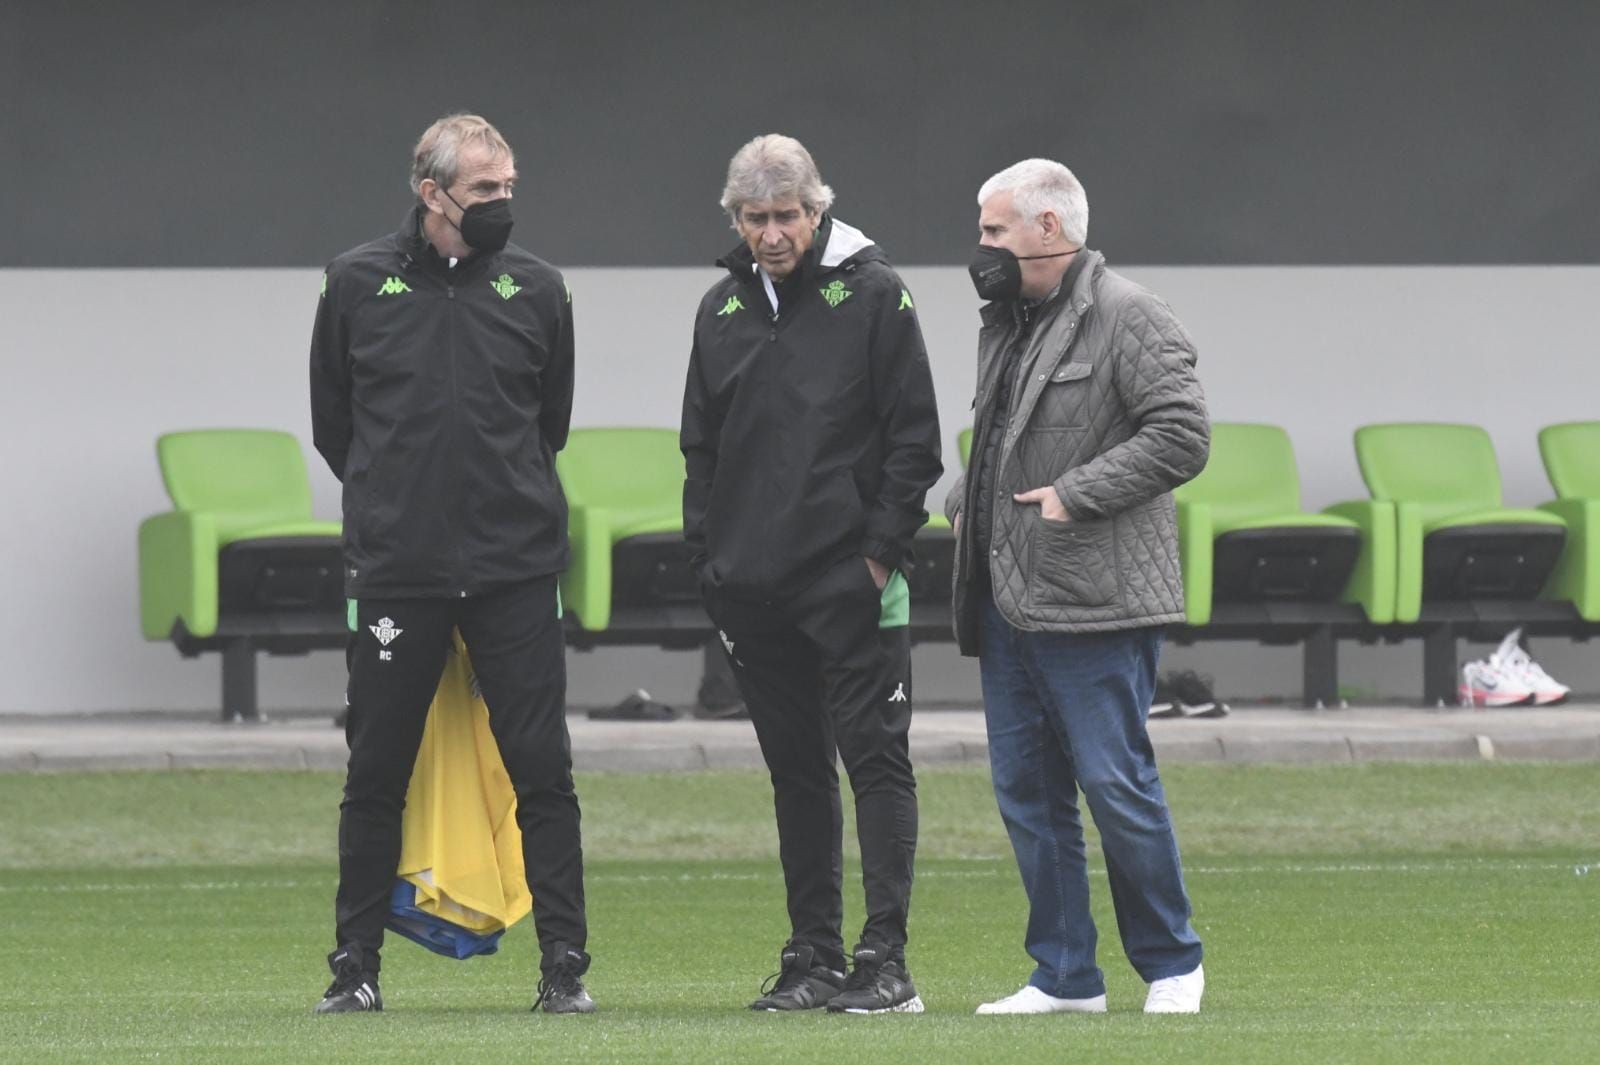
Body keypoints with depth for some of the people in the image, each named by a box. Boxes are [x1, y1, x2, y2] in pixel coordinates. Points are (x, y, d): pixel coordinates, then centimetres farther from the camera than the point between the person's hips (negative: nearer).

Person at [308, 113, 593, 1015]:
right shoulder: (359, 283, 2)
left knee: (542, 771, -2)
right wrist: (390, 500, 12)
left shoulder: (536, 288, 4)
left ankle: (565, 966, 3)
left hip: (516, 568, 0)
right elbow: (331, 419, 12)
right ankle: (355, 966, 14)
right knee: (376, 775, 4)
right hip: (396, 569, 0)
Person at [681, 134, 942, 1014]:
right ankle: (814, 957, 12)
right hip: (752, 581, 5)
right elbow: (701, 445, 19)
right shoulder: (723, 308, 13)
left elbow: (914, 436, -3)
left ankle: (885, 959, -8)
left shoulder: (872, 293, -2)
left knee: (874, 758, -6)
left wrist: (882, 548, -10)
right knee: (795, 770, 8)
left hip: (850, 578, -5)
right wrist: (707, 553, 8)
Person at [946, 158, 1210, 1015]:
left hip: (1094, 604, -9)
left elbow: (1181, 434, -17)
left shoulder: (1129, 322, -9)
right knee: (1027, 790, 8)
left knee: (1115, 782, -6)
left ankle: (1170, 963, 7)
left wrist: (1074, 495, -17)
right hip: (1008, 598, 9)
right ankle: (1065, 976, 14)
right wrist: (965, 501, 11)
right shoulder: (1005, 324, 18)